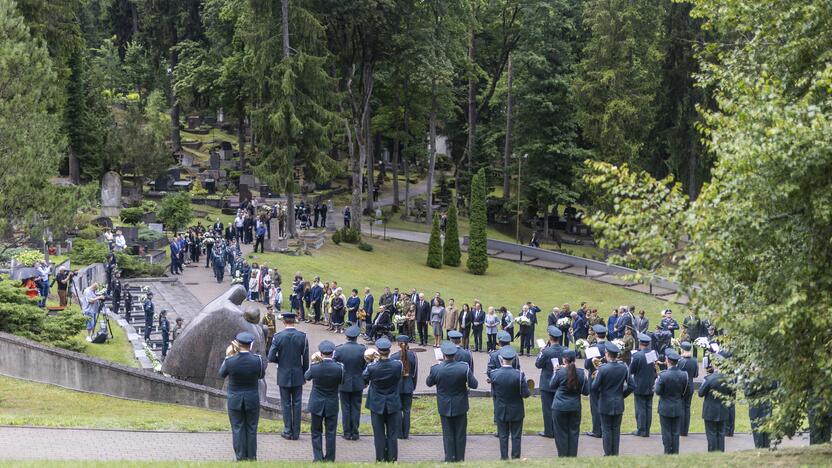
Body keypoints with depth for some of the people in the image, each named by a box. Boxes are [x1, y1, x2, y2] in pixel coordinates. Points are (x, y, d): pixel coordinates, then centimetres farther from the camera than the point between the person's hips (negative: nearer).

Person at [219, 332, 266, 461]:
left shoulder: (230, 360, -17)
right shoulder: (257, 359, -15)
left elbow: (222, 374, 3)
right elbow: (261, 375, 4)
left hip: (235, 400, -1)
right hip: (252, 399, 1)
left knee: (238, 429, 7)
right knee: (251, 429, 10)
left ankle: (240, 458, 10)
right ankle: (251, 457, 15)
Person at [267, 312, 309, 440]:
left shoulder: (278, 337, -11)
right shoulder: (302, 336, -7)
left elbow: (271, 357, -13)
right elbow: (306, 358, -3)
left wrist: (280, 360, 7)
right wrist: (305, 374, 8)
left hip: (284, 376, -1)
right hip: (298, 376, 1)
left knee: (286, 404, 7)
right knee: (297, 403, 8)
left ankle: (288, 432, 9)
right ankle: (296, 433, 11)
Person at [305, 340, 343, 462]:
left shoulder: (314, 368, -17)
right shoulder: (339, 368, -16)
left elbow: (306, 376, 4)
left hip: (317, 405, -1)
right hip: (332, 406, 1)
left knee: (316, 432, 11)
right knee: (331, 432, 10)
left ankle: (318, 458, 7)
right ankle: (330, 459, 15)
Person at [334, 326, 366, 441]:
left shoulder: (339, 349, -12)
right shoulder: (362, 349, -11)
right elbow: (366, 367, -3)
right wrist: (365, 381, 12)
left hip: (343, 384, 0)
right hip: (357, 384, 0)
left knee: (345, 408, 9)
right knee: (356, 408, 9)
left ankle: (347, 433, 11)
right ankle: (354, 433, 10)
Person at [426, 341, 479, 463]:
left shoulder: (436, 369, -16)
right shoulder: (464, 367, -17)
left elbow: (428, 383, 3)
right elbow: (474, 384, -10)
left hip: (444, 407, 0)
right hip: (460, 407, 0)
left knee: (448, 434, 9)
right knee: (460, 434, 11)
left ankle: (449, 459, 10)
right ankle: (460, 458, 16)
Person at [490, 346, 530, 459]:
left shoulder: (494, 374, -13)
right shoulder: (519, 375, -19)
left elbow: (493, 392, -2)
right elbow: (525, 394, -16)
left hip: (500, 411, 1)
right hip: (516, 411, -1)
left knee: (503, 436, 13)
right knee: (516, 436, 10)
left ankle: (504, 457, 18)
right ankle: (515, 458, 14)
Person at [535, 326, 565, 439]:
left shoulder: (546, 352, -21)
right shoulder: (565, 351, -8)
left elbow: (538, 364, -8)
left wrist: (541, 351, -1)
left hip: (547, 385, -4)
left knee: (548, 408, 5)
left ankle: (549, 432, 9)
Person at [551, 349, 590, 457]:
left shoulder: (560, 372, -12)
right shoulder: (581, 373, -4)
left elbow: (551, 386, 2)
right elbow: (586, 391, 1)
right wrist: (586, 379, 12)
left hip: (560, 407, -3)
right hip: (575, 407, 3)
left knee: (561, 433, 6)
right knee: (573, 433, 11)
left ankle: (563, 456, 9)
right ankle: (573, 456, 14)